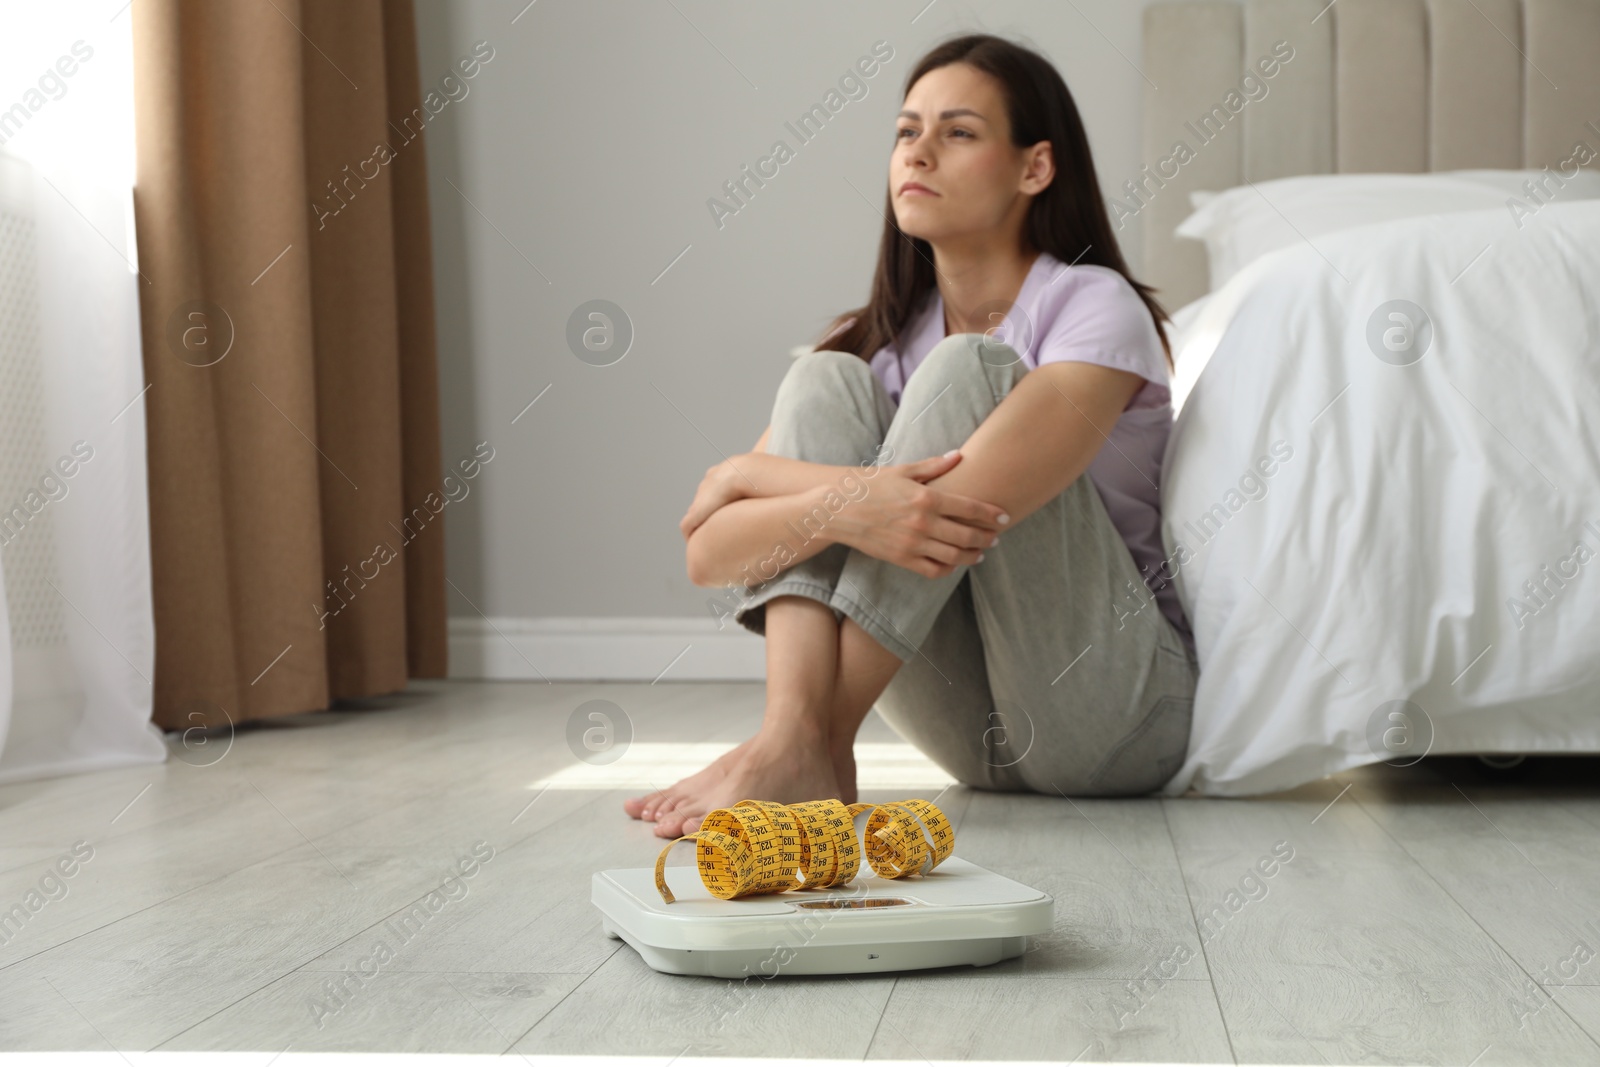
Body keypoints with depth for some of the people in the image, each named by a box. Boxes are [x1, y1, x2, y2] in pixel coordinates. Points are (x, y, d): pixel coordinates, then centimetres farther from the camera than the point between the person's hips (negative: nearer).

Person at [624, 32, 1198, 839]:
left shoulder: (1096, 309, -9)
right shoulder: (882, 342, 6)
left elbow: (960, 514, -27)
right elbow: (706, 555, -8)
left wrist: (748, 473, -17)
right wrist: (845, 506, -29)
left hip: (1122, 715, -4)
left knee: (966, 371, -22)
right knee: (824, 380, -11)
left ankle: (812, 740, -27)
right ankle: (795, 730, -29)